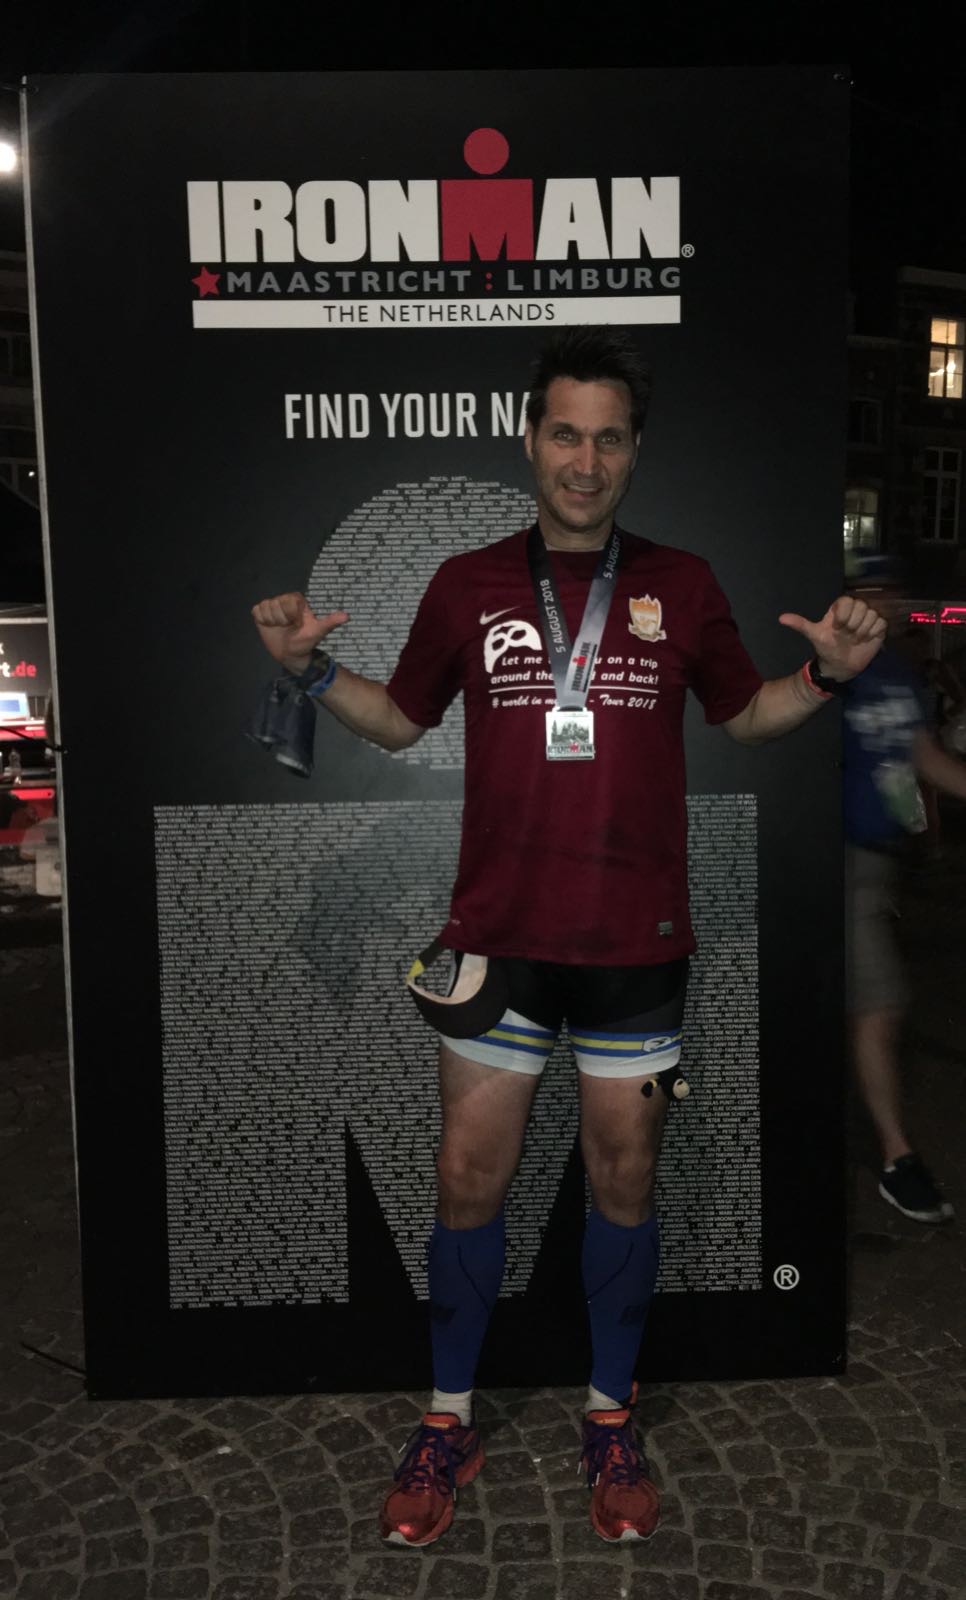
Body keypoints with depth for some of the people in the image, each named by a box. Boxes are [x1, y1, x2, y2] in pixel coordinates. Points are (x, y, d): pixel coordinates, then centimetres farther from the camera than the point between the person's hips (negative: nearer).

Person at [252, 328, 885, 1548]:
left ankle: (610, 1421, 33)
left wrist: (827, 674, -3)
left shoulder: (680, 586, 3)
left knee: (624, 1181, 11)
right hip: (499, 937, 0)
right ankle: (449, 1426, 28)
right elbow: (402, 719, 13)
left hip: (636, 943, 0)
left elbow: (743, 713, 15)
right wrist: (309, 670, -3)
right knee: (469, 1181, 7)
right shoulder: (468, 584, 3)